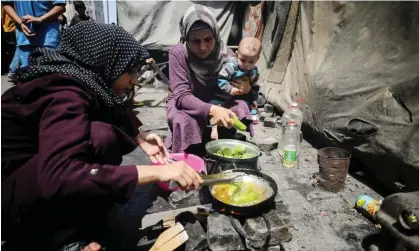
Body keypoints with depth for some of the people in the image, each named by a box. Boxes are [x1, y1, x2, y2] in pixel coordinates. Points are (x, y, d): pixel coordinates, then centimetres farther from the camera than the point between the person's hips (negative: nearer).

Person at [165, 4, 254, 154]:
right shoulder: (178, 53, -23)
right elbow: (182, 96, -27)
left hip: (217, 105, 3)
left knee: (240, 107, -25)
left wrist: (245, 87, -29)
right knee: (185, 121, -36)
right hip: (184, 106, -2)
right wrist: (212, 110, -45)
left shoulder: (226, 54, -14)